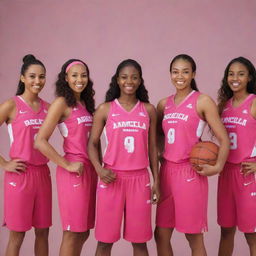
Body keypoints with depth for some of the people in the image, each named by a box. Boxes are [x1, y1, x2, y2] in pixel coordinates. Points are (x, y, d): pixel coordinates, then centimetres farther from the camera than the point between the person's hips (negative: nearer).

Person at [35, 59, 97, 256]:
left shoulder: (85, 103, 13)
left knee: (84, 232, 12)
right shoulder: (61, 103, -8)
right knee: (72, 232, -2)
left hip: (90, 171, 7)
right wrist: (67, 165, -15)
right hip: (73, 172, -7)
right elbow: (40, 141, -16)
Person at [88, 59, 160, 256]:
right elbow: (92, 143, 4)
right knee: (105, 239, 3)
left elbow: (152, 147, 10)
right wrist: (99, 169, -12)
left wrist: (156, 180, 7)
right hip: (112, 179, -1)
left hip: (140, 179, 1)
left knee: (139, 239, 7)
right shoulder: (105, 109, 2)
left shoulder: (149, 110, 7)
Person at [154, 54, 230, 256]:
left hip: (190, 172, -6)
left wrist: (217, 167, -18)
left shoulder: (203, 101, -5)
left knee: (194, 236, 2)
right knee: (161, 234, 10)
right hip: (167, 171, 6)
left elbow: (224, 139, -8)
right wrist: (161, 152, 9)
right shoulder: (164, 104, 10)